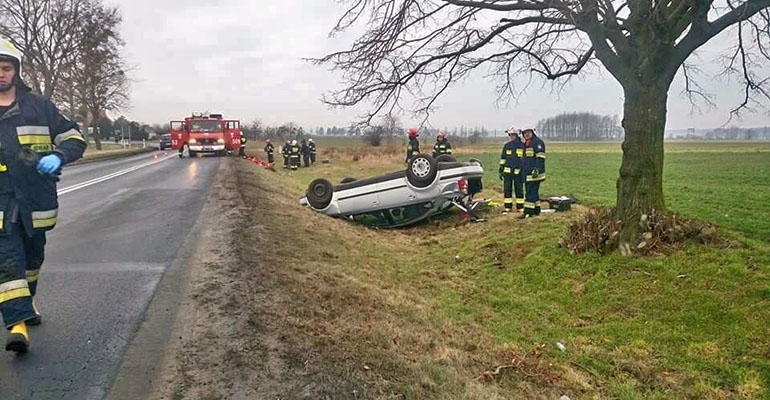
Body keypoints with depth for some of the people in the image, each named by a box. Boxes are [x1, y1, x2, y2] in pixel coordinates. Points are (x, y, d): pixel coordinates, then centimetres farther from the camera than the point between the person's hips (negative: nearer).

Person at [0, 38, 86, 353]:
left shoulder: (39, 107, 4)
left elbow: (74, 138, 3)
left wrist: (58, 157, -17)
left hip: (35, 198, 1)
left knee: (33, 256, 17)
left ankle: (26, 302, 39)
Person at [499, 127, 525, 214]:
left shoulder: (522, 145, -1)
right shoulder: (506, 145, 8)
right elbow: (502, 158, 14)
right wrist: (501, 170, 10)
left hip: (518, 172, -3)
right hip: (507, 171, 3)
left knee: (519, 190, 4)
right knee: (507, 190, 3)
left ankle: (520, 207, 12)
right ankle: (507, 207, 11)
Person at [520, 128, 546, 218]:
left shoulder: (537, 142, -8)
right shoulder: (526, 144, 20)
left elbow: (540, 158, -17)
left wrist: (536, 169, -25)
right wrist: (523, 172, 27)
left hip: (535, 173, -9)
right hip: (527, 173, 9)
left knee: (531, 192, -11)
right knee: (533, 192, 13)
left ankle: (528, 212, -11)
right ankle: (536, 210, 21)